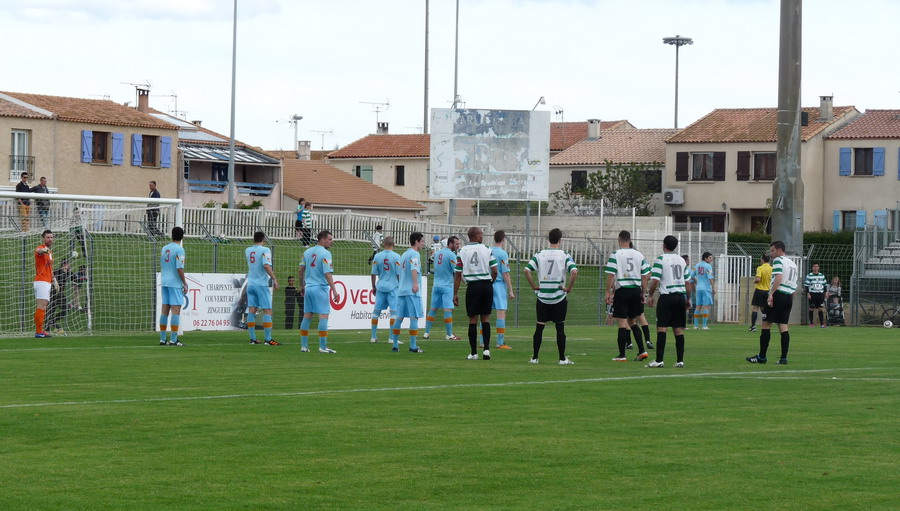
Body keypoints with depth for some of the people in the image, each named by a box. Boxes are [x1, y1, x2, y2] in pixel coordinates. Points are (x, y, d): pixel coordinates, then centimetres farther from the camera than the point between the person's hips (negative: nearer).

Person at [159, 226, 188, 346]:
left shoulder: (164, 249, 12)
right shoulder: (179, 250, -10)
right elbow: (179, 268, -17)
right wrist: (185, 283, -11)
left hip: (164, 282, 7)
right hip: (175, 283, -7)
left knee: (165, 310, 9)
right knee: (176, 310, -6)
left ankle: (162, 339, 10)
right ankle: (173, 340, -10)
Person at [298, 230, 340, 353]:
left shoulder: (307, 252, 10)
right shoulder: (325, 254, -12)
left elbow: (301, 270, 15)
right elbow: (327, 274, -18)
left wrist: (302, 286, 26)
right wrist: (334, 291, -17)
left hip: (308, 287, 7)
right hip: (320, 288, -7)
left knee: (307, 316, 10)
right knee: (323, 316, -5)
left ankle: (304, 345, 11)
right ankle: (322, 346, -8)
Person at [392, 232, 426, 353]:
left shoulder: (404, 254, 20)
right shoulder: (414, 254, -7)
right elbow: (414, 269, -24)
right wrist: (415, 284, -36)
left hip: (401, 290, 8)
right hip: (412, 291, -8)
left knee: (399, 317, 8)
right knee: (414, 317, -7)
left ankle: (395, 345, 8)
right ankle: (413, 346, -10)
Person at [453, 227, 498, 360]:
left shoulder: (462, 252, 1)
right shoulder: (486, 250, 1)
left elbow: (458, 274, 1)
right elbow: (494, 271, -1)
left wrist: (455, 294, 6)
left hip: (473, 286, -1)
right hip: (487, 285, 1)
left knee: (473, 319, 4)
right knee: (486, 318, 9)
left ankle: (473, 353, 4)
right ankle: (486, 348, 1)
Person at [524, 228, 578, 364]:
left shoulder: (539, 255, 1)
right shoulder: (564, 256, -5)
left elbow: (527, 270, -7)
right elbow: (574, 271, -19)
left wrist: (534, 286, 1)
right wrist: (569, 287, -8)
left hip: (542, 296, 2)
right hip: (559, 296, -2)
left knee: (539, 327, 7)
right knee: (560, 328, 4)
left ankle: (534, 357, 8)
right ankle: (562, 358, 5)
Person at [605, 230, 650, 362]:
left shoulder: (615, 255, -6)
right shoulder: (639, 255, 7)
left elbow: (610, 276, -10)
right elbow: (644, 277, 9)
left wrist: (608, 293, -4)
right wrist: (643, 293, 15)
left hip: (622, 291, -4)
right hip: (636, 290, 4)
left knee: (622, 323, -2)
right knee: (632, 322, 16)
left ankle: (622, 355, 0)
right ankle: (642, 350, 8)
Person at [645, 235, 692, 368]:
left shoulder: (661, 259, -5)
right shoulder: (681, 260, 12)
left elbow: (655, 280, -11)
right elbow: (688, 282, 15)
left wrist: (650, 296, 1)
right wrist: (687, 299, 23)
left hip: (666, 296, -5)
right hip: (680, 296, 5)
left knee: (661, 328, -7)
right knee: (679, 330, 8)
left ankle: (659, 360, -14)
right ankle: (680, 360, 7)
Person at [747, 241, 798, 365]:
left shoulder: (778, 260, -4)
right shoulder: (793, 264, 21)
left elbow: (778, 278, -20)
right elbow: (794, 286, 20)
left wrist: (771, 294, -23)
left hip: (778, 294, -8)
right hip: (789, 297, 8)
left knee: (766, 324, -2)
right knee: (783, 326, 6)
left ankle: (761, 357, -2)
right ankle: (784, 358, 0)